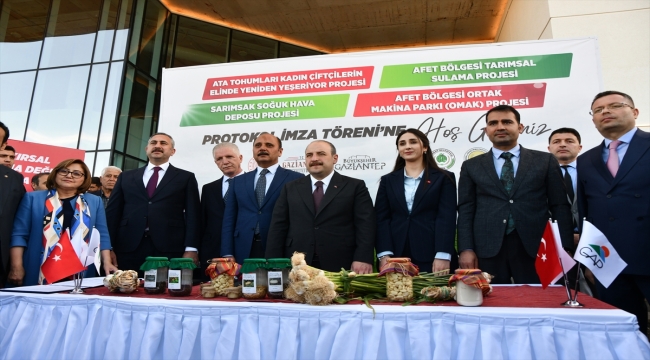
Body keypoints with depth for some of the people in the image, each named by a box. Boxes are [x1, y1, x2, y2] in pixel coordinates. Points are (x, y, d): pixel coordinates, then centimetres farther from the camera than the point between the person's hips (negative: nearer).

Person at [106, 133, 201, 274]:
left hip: (169, 250, -2)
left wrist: (191, 248, -9)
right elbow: (112, 212, 13)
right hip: (128, 249, 3)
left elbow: (193, 215, 2)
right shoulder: (126, 177, 18)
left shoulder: (186, 178, 10)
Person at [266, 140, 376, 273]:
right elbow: (278, 227, 8)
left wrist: (363, 258, -16)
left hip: (340, 267, -2)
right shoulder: (291, 188, 12)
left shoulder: (355, 186, 5)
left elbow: (366, 224, -3)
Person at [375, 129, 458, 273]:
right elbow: (381, 218, 5)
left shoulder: (443, 178, 7)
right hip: (396, 258, 2)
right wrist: (384, 254, -8)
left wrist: (443, 256, -14)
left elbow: (447, 218, -2)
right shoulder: (388, 180, 13)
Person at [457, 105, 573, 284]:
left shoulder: (546, 161, 10)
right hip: (487, 249, 0)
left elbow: (560, 206, 7)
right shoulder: (471, 166, 11)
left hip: (535, 247, 0)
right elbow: (465, 210, 5)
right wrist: (466, 249, -5)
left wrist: (564, 248, -1)